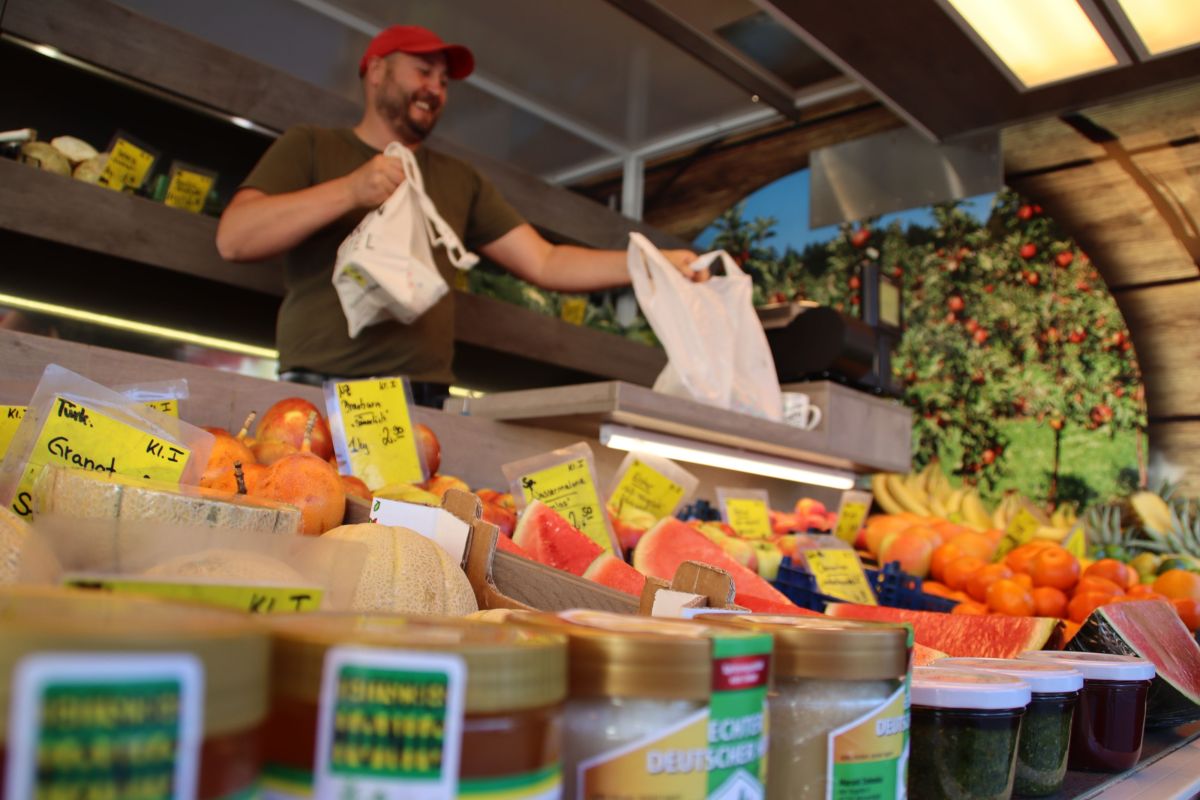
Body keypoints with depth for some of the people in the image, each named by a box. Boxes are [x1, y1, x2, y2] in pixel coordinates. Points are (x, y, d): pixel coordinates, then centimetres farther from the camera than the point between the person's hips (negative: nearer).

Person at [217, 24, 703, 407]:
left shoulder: (460, 180, 19)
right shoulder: (310, 147, 11)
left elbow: (545, 264, 13)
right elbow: (233, 240, -3)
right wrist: (349, 191, -14)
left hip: (421, 405, 3)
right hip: (318, 394, -2)